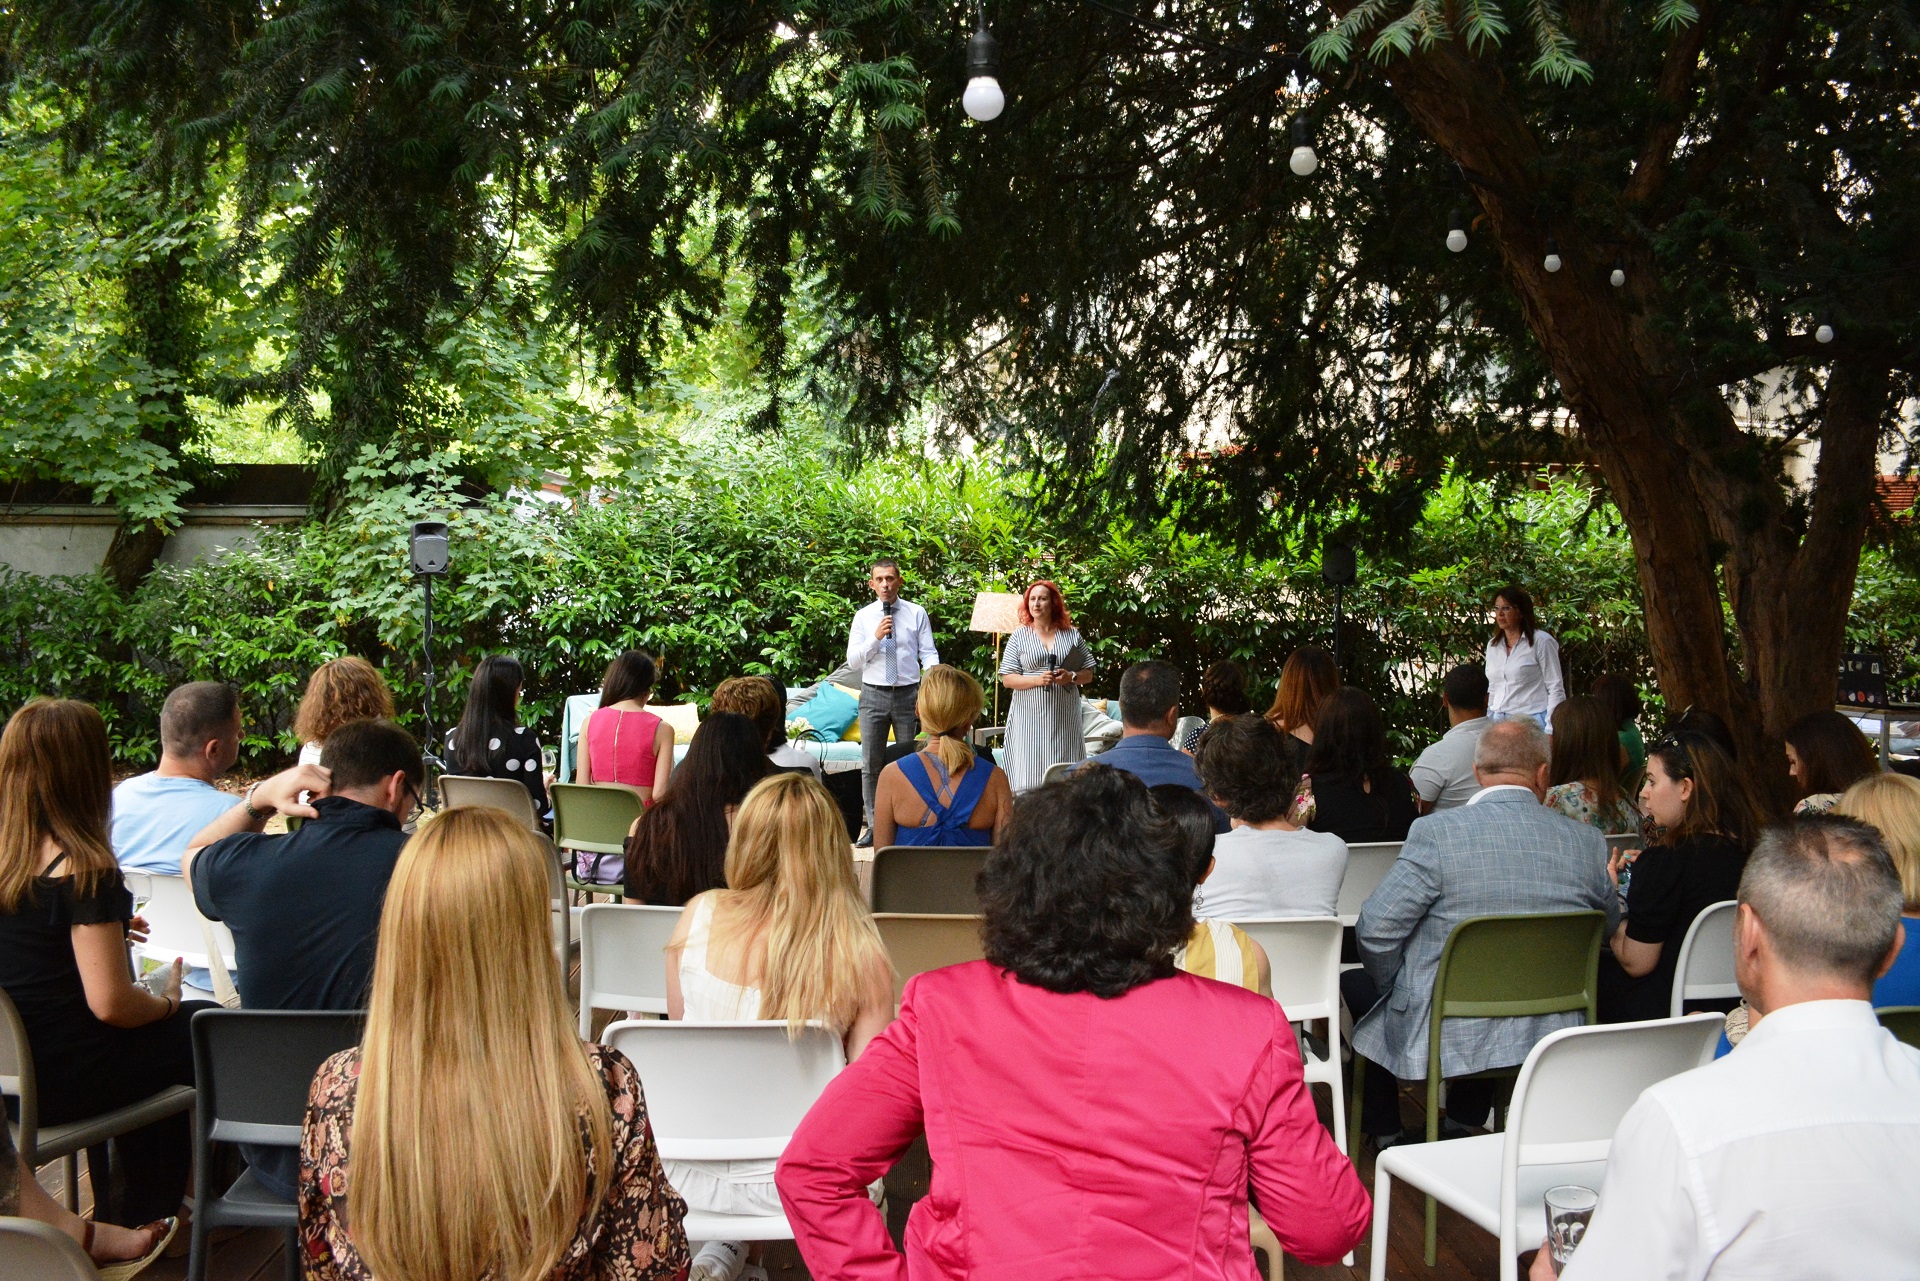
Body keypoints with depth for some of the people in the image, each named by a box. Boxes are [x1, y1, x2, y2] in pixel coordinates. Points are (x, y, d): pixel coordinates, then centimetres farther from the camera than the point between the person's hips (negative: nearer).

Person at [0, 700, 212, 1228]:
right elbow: (110, 1004, -25)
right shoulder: (84, 871, -24)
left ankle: (124, 1200, 41)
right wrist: (165, 1002, -5)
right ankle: (149, 1214, 30)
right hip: (64, 1082, -8)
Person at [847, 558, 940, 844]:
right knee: (871, 764, 2)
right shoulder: (863, 617, 5)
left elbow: (929, 653, 0)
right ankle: (874, 826, 10)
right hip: (873, 694, 1)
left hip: (908, 693, -1)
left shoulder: (917, 613, 4)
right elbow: (853, 661, 1)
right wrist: (876, 638, -13)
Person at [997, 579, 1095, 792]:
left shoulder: (1071, 634, 11)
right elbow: (1007, 679, 2)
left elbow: (1088, 674, 13)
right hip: (1030, 716, -1)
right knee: (1029, 778, -7)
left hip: (1064, 717, 1)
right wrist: (1038, 680, -14)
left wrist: (1071, 677, -9)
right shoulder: (1019, 636, 7)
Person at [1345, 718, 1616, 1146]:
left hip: (1448, 1034, -4)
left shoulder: (1437, 832, -18)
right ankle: (1464, 1128, 41)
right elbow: (1609, 927, 10)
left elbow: (1375, 929, -17)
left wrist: (1393, 987, 3)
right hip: (1550, 1033, 5)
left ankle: (1387, 1137, 34)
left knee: (1354, 985, 23)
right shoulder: (1588, 842, -5)